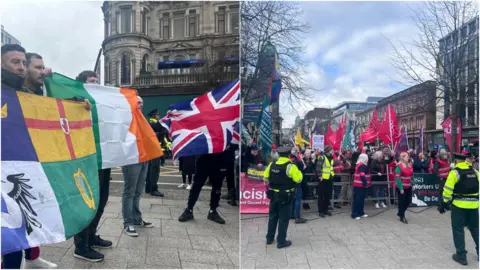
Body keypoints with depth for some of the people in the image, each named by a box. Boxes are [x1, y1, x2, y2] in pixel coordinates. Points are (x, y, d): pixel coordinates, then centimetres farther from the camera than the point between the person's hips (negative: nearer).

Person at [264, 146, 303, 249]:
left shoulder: (272, 165, -2)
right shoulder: (290, 166, -18)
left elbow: (265, 178, 8)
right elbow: (299, 179, -15)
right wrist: (298, 171, 1)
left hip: (273, 195, 5)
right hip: (285, 196, -5)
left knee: (273, 216, 17)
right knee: (283, 218, 5)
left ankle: (269, 238, 28)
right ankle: (281, 241, 12)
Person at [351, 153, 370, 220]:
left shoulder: (359, 164, 15)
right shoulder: (362, 165, -16)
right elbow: (362, 175, -24)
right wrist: (365, 184, -25)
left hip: (358, 185, 10)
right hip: (360, 185, -10)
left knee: (361, 199, 16)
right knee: (358, 199, -7)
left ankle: (360, 212, 23)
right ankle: (354, 214, -4)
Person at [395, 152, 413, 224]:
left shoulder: (410, 165, 7)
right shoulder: (399, 166, -16)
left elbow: (411, 175, 14)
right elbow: (398, 178, -19)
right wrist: (401, 188, -21)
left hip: (408, 187, 7)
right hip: (401, 187, -7)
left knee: (409, 201, 12)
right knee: (402, 202, 3)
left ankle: (400, 213, 32)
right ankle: (402, 217, 17)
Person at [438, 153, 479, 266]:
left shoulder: (454, 172, -10)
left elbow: (448, 190, -13)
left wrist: (443, 204, -5)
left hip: (459, 205, -5)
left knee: (458, 229, 5)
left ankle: (461, 255, 8)